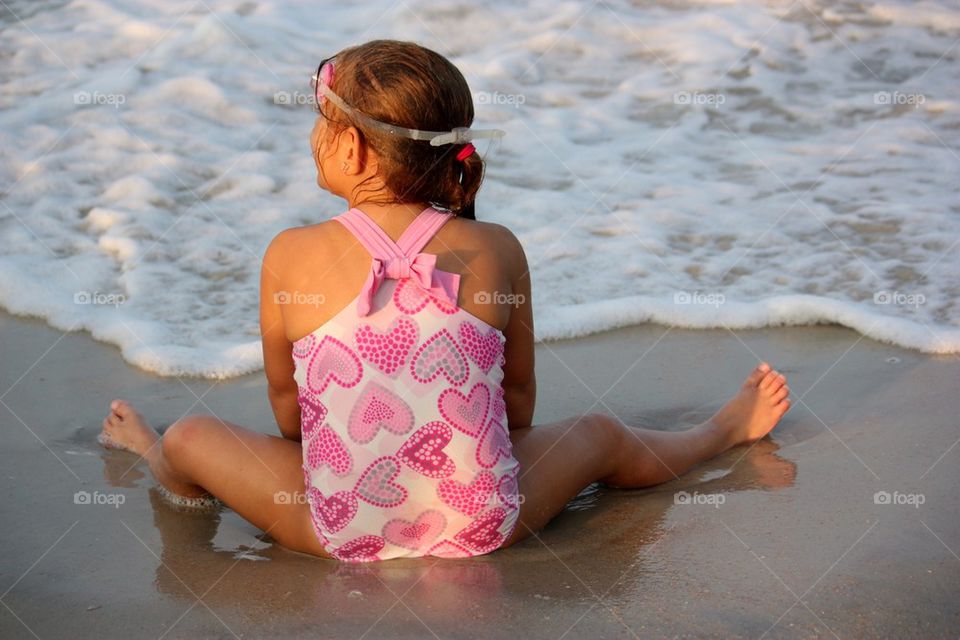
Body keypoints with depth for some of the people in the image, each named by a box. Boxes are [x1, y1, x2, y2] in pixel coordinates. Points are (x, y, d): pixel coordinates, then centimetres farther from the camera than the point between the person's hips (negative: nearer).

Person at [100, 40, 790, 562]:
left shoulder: (291, 256, -10)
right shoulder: (498, 250, -6)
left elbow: (286, 401, 3)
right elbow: (519, 403, 5)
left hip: (341, 532, -1)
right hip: (483, 529, 1)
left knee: (191, 435, 23)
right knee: (601, 434, 29)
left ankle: (145, 447, 58)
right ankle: (728, 429, 56)